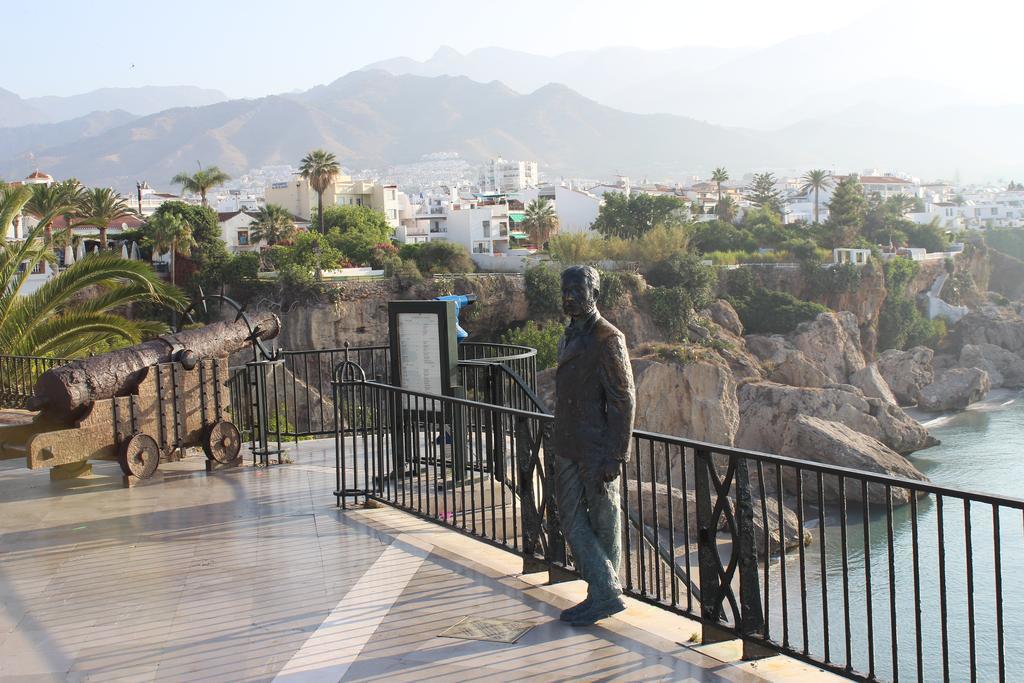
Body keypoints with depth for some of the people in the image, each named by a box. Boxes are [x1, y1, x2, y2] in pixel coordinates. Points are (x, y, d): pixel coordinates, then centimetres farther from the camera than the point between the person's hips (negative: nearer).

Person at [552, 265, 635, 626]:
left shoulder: (608, 339, -12)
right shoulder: (568, 339, 15)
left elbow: (623, 401, -15)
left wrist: (614, 456, -18)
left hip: (597, 452, -9)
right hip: (568, 448, 9)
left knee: (603, 525, 2)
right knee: (572, 521, 8)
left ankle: (604, 595, 12)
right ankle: (605, 593, 16)